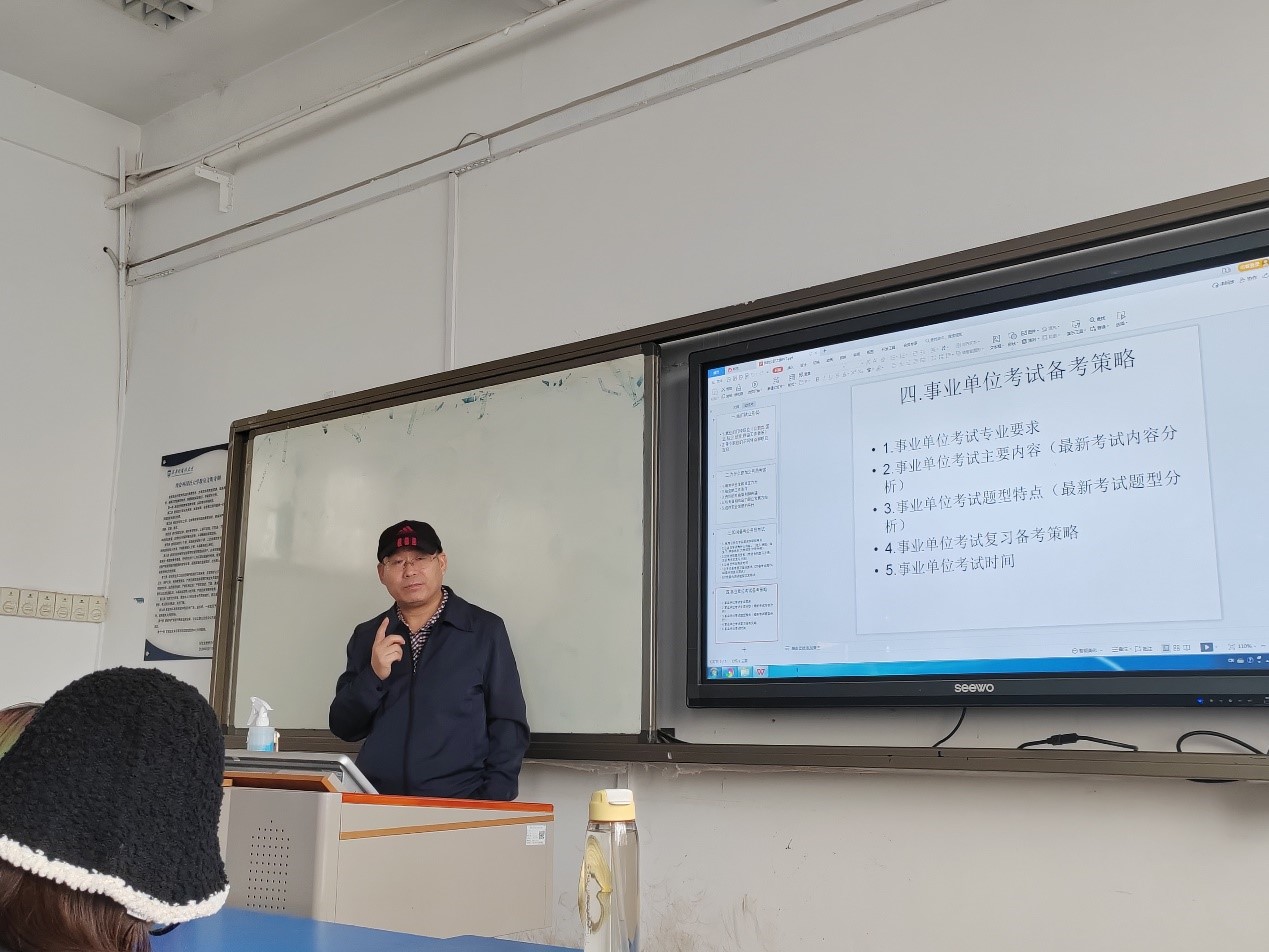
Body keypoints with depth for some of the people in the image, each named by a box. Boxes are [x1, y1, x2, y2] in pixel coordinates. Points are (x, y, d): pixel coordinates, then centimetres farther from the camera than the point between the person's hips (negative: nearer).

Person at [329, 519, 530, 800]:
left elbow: (508, 726, 4)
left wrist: (491, 805, -6)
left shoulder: (485, 630, 3)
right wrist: (374, 676, -5)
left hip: (460, 802, -2)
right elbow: (343, 729, 12)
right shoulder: (367, 637, 12)